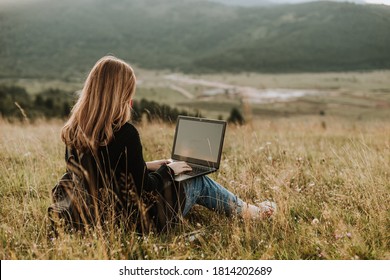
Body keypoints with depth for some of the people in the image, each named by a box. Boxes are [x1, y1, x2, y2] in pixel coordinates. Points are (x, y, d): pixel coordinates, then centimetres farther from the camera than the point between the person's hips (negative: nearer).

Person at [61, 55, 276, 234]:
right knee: (199, 181, 15)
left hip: (102, 217, 7)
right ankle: (249, 212, 41)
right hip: (139, 219, -7)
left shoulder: (73, 131, -4)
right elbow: (144, 190, -22)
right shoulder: (124, 133, -27)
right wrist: (168, 170, -3)